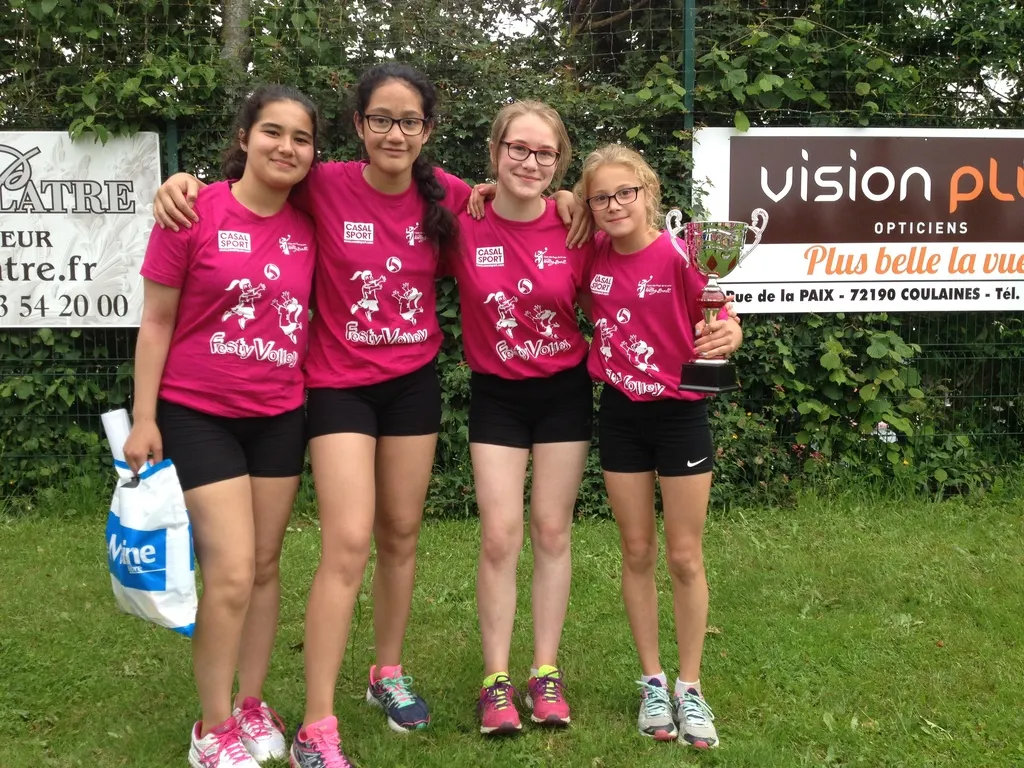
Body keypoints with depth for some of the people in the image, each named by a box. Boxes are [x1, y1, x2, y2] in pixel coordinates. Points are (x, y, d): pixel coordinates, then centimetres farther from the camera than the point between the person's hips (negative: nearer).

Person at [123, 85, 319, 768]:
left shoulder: (308, 228, 2)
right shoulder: (194, 213, -10)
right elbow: (156, 321, -6)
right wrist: (144, 418, -7)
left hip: (280, 417, 5)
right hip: (198, 415, -4)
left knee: (265, 566, 11)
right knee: (231, 574, -9)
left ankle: (252, 707, 28)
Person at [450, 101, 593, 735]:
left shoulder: (576, 229, -11)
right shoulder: (462, 221, -13)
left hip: (565, 391, 1)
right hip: (496, 395, 0)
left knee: (552, 530, 8)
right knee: (500, 535, -2)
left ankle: (546, 672, 20)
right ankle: (496, 679, 12)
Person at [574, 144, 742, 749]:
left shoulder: (678, 254, -15)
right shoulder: (594, 255, -3)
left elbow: (723, 323, -14)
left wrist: (729, 335, -37)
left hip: (680, 414, -3)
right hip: (621, 415, 4)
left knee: (685, 557, 6)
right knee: (637, 553, 11)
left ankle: (690, 687, 21)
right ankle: (653, 682, 26)